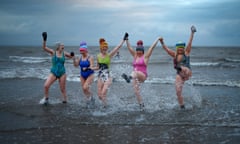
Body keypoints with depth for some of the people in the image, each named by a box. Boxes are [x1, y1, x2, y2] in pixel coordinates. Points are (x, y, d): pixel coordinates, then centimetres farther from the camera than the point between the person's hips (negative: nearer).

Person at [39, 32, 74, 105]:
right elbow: (44, 47, -16)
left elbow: (71, 56, 15)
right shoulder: (53, 52, -6)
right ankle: (46, 98, 10)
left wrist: (72, 55, -9)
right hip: (53, 72, -1)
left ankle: (65, 100, 22)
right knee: (46, 85, -12)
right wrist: (44, 40, -31)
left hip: (62, 73, 1)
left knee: (62, 89, 5)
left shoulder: (64, 53, 0)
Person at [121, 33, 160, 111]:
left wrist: (157, 39, -1)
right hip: (136, 77, 6)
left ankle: (129, 77, -72)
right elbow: (129, 48, 11)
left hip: (143, 76, -6)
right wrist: (127, 40, 4)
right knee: (136, 91, -2)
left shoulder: (145, 56, 1)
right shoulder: (135, 56, 15)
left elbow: (152, 47, -1)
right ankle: (141, 104, 9)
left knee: (135, 72, -37)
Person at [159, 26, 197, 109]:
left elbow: (190, 43, -6)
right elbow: (166, 49, 3)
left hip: (187, 72, -3)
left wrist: (192, 33, -13)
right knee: (178, 92, -2)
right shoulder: (174, 55, 10)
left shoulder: (186, 52, 2)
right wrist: (162, 43, -13)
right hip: (179, 75, 3)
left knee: (184, 70, -39)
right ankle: (182, 107, 11)